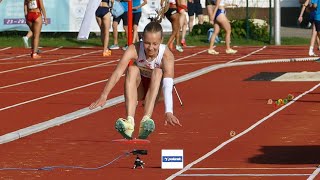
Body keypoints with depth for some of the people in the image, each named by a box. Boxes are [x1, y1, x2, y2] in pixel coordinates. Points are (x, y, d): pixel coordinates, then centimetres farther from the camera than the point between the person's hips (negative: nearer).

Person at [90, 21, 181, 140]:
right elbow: (117, 73, -35)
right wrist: (104, 96, -50)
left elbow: (168, 85, -38)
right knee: (132, 69, -30)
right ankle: (129, 121, -48)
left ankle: (146, 120, -46)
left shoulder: (166, 55, -26)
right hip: (137, 89, 1)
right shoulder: (134, 50, -24)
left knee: (158, 72, -31)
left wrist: (168, 112, -53)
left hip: (155, 90, -1)